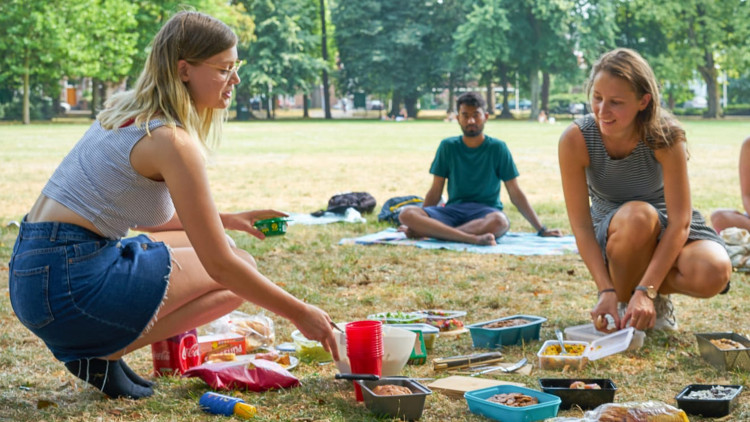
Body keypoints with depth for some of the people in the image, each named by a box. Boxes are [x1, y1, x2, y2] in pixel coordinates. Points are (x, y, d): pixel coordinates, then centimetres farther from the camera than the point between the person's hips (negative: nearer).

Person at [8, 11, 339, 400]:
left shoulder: (127, 111, 12)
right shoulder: (172, 141, -15)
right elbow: (221, 266, -14)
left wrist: (224, 220, 16)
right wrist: (300, 314, -5)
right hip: (69, 285, -9)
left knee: (199, 242, 22)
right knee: (239, 272, 1)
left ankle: (96, 342, 10)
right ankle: (102, 354, -4)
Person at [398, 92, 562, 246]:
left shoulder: (497, 148, 4)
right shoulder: (448, 147, 9)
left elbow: (516, 194, 6)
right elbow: (435, 192, 13)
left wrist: (541, 229, 2)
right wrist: (419, 220, 6)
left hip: (486, 211, -1)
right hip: (453, 211, 1)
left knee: (499, 221, -40)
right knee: (406, 214, -28)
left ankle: (430, 232, -32)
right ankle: (473, 238, -40)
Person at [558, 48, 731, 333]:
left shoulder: (665, 137, -24)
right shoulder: (576, 140, -23)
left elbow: (679, 221, -25)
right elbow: (581, 226, -21)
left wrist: (646, 291, -35)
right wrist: (606, 291, -32)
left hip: (664, 230, 1)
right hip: (612, 234, -1)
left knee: (714, 272, -31)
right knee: (637, 215, -38)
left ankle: (656, 297, 2)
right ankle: (622, 300, -11)